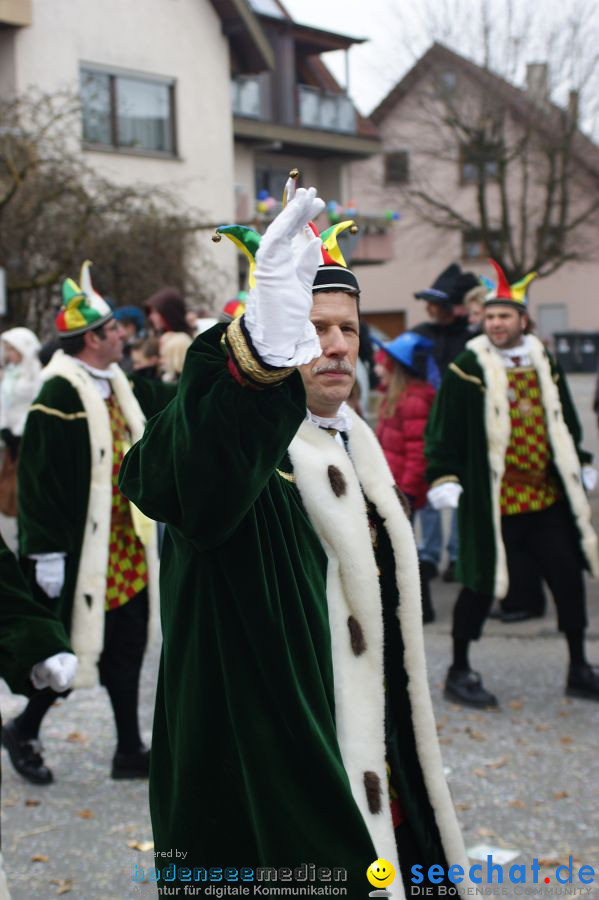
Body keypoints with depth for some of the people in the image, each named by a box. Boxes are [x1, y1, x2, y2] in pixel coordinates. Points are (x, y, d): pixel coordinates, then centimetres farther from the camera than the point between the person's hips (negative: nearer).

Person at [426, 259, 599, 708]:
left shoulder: (544, 363, 10)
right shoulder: (468, 369, -7)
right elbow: (445, 430, -8)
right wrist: (444, 477, -15)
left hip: (548, 498, 5)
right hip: (492, 501, -5)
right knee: (482, 586, 0)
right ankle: (459, 672, 17)